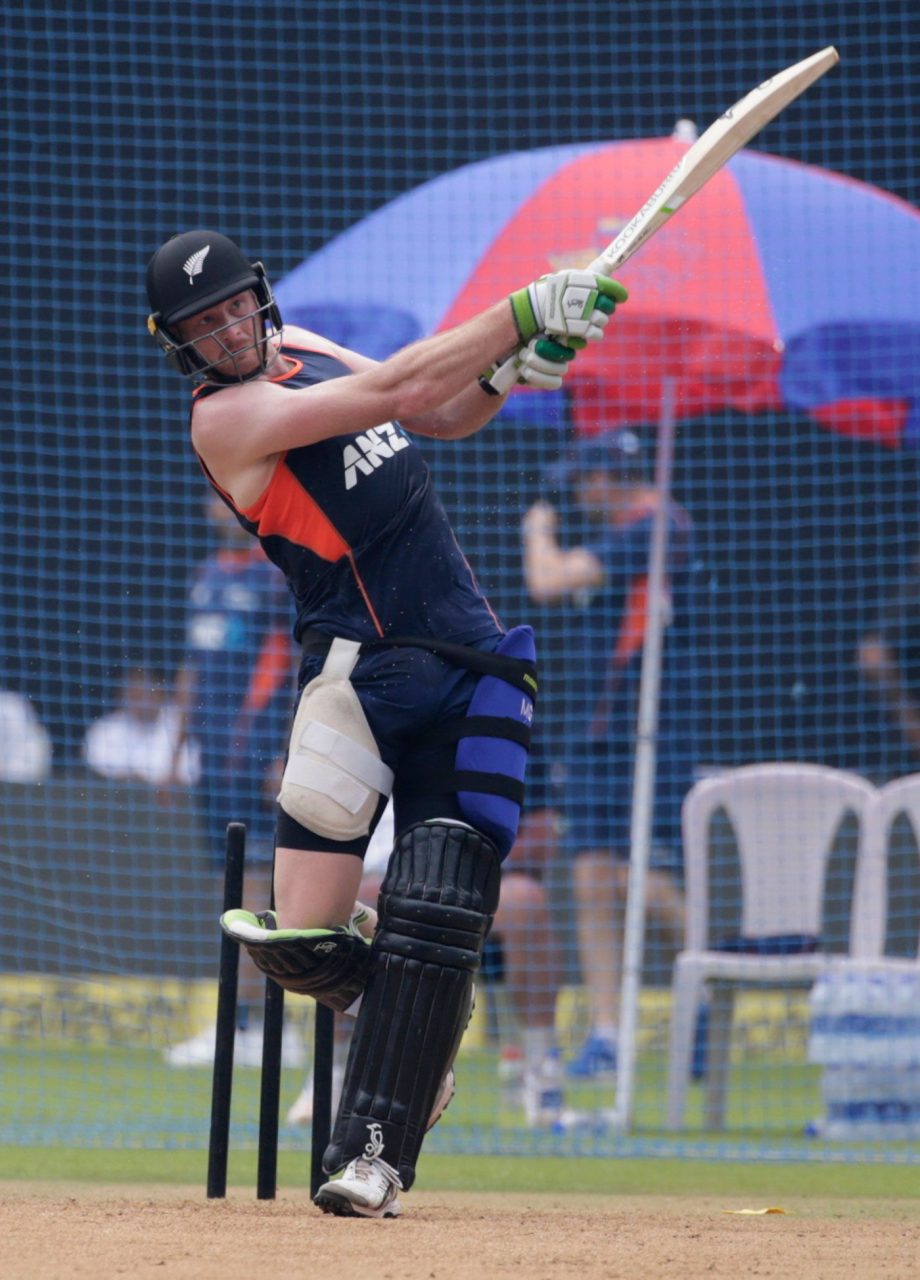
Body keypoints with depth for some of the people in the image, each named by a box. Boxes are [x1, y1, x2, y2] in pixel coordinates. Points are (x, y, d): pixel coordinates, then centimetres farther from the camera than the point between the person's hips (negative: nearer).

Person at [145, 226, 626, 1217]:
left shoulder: (305, 354, 14)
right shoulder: (224, 418, -11)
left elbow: (441, 416, 21)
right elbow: (394, 391, -19)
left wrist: (510, 371, -1)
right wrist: (524, 311, -20)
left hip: (467, 668, 5)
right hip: (362, 674, -5)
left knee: (435, 926, -9)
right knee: (302, 941, -11)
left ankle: (372, 1154, -5)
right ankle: (385, 999, 25)